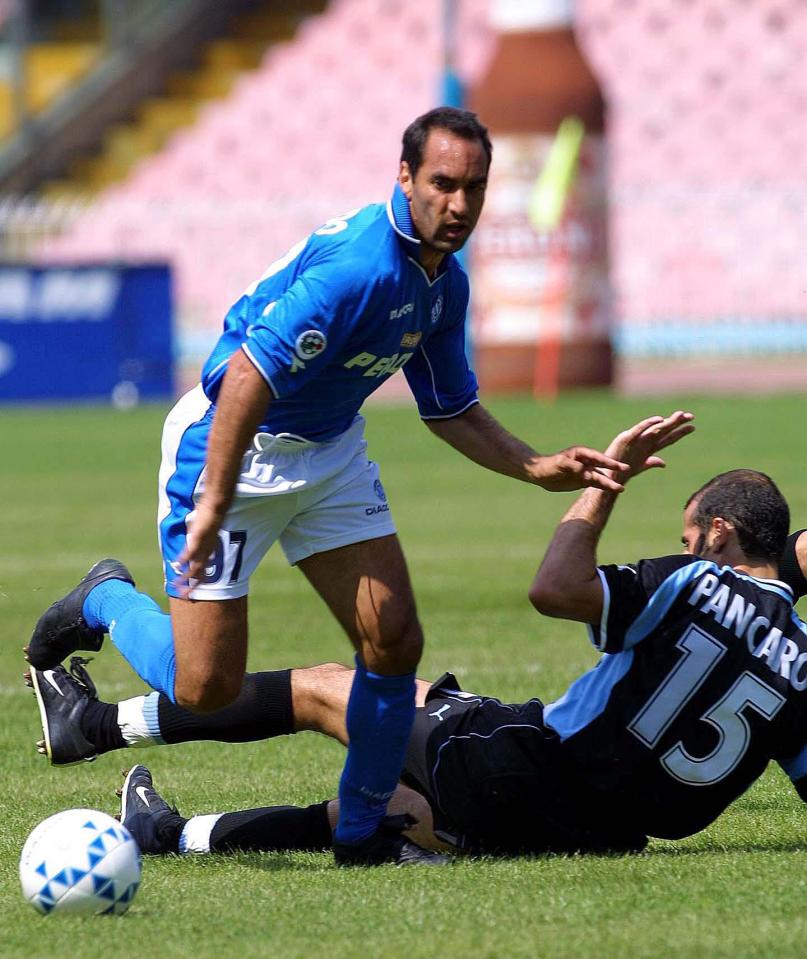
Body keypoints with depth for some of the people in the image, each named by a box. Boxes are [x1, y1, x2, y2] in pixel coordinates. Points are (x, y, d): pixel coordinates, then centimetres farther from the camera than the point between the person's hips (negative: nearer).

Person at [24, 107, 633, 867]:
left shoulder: (444, 282, 0)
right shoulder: (361, 264, -29)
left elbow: (452, 410, 14)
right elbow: (249, 375, -33)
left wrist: (539, 469, 0)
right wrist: (214, 502, -32)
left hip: (329, 452, 8)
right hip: (228, 445, -8)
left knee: (393, 638, -5)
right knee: (206, 687, -8)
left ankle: (362, 833, 11)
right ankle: (107, 602, 23)